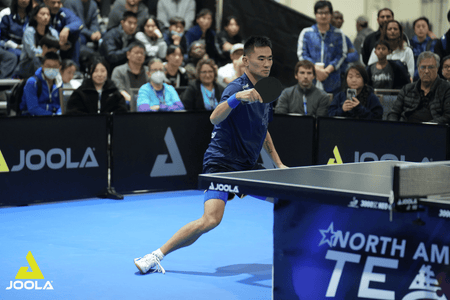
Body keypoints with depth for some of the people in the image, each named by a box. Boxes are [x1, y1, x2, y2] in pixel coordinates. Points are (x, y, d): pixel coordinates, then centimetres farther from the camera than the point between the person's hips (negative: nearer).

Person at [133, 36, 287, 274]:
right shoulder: (237, 87, -14)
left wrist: (279, 164, 24)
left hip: (247, 166, 8)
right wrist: (236, 98, -49)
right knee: (211, 219, -25)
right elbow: (215, 118, -33)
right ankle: (156, 256, -15)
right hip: (221, 162, -8)